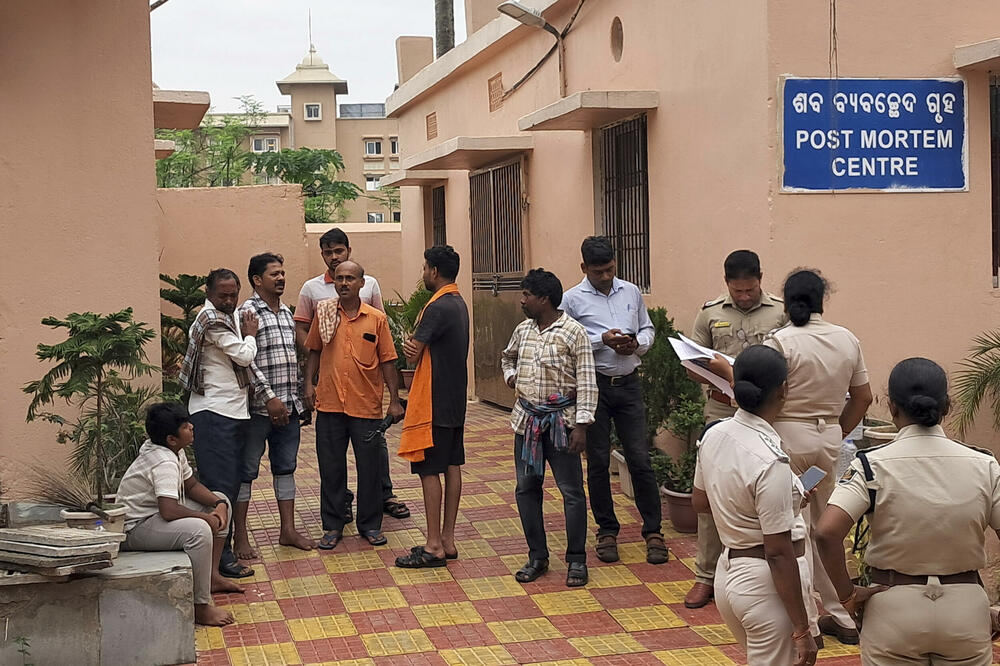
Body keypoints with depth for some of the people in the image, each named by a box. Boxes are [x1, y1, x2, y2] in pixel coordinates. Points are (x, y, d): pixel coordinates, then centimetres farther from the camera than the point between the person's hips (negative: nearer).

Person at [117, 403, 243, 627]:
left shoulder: (173, 450, 1)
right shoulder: (164, 463, -28)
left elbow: (191, 485, 12)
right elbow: (169, 511, -39)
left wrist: (218, 505, -5)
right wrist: (207, 517, -25)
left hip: (156, 512, 11)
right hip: (136, 528, -11)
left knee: (221, 501, 14)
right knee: (199, 530, -36)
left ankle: (212, 576, 17)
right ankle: (200, 608, -26)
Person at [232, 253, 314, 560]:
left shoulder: (286, 313, 15)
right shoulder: (248, 312, -10)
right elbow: (246, 360, -16)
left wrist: (296, 397, 17)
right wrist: (269, 398, -19)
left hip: (288, 405, 8)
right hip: (259, 407, -7)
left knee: (286, 467, 13)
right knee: (246, 471, 1)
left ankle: (288, 529, 20)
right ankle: (240, 536, 7)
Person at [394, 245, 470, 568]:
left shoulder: (437, 308, -19)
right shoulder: (459, 304, 12)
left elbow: (413, 355, -17)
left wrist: (410, 345, 4)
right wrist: (416, 347, -11)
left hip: (433, 403, -10)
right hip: (455, 400, 10)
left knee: (429, 470, -4)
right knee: (452, 466, 11)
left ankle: (434, 547, -1)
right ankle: (447, 540, 17)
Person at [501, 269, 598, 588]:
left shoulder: (573, 332, -11)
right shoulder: (523, 330, 8)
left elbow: (586, 382, -13)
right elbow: (507, 357, 31)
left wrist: (581, 424, -18)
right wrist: (511, 376, 10)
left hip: (561, 420, -6)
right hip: (526, 420, 6)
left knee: (572, 490, -1)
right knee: (526, 488, 8)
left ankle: (576, 560, 10)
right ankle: (537, 557, 20)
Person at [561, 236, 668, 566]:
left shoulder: (632, 292, 8)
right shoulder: (572, 300, -3)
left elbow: (647, 329, 17)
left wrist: (637, 343, -5)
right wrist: (601, 340, -18)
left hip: (628, 384, 2)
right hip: (594, 386, -2)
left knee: (640, 459, 0)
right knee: (598, 462, 6)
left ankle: (653, 531, 9)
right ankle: (607, 531, 19)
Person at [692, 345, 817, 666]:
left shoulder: (713, 434, -1)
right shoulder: (770, 461, -24)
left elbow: (700, 501, 16)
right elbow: (778, 553, -22)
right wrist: (802, 631, -15)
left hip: (728, 573, 8)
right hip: (765, 583, -8)